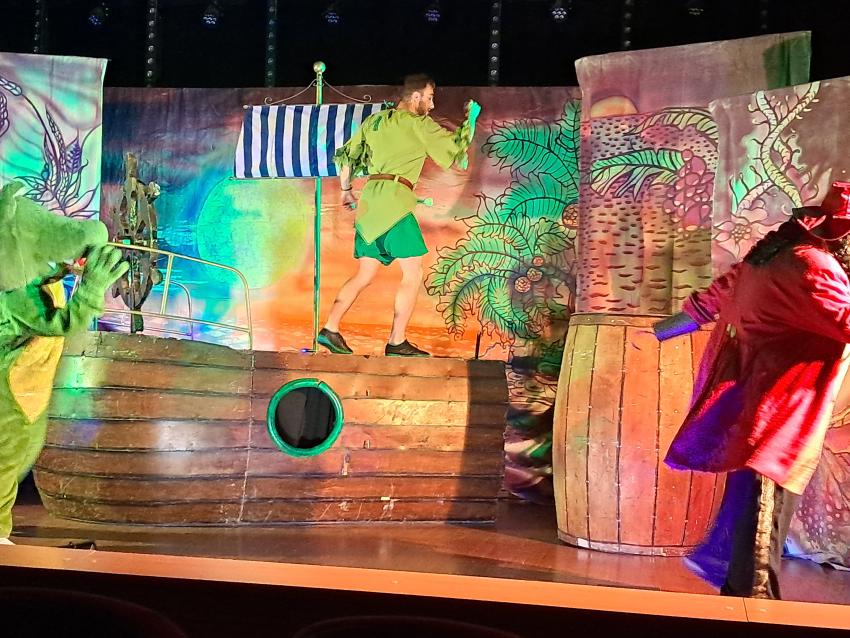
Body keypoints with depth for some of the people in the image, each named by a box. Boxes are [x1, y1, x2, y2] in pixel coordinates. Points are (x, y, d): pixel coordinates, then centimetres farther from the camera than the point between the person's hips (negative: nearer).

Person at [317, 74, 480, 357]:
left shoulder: (373, 120, 19)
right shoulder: (418, 124, 0)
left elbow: (345, 156, 20)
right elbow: (457, 147, 4)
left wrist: (346, 190, 32)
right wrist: (470, 120, 20)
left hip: (368, 203, 8)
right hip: (394, 201, -8)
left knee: (365, 275, 12)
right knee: (413, 274, -3)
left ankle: (330, 329, 7)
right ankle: (397, 342, -6)